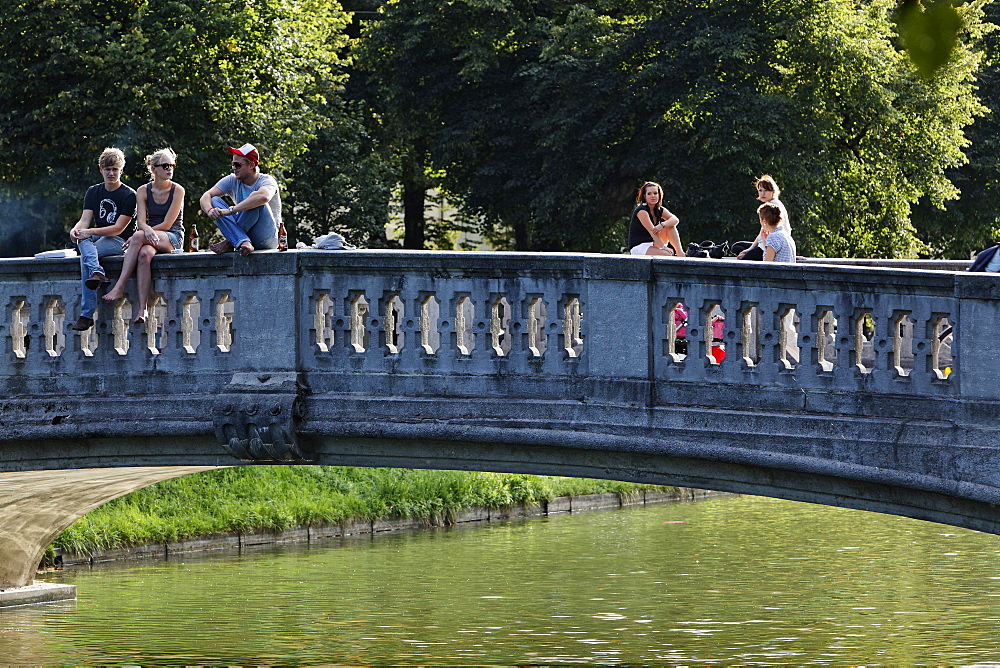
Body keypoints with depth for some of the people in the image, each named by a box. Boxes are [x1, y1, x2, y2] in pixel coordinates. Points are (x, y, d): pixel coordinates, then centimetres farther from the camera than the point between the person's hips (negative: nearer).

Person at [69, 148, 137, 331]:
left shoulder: (129, 195, -6)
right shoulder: (93, 192, 12)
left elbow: (119, 228, -13)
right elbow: (85, 220, 3)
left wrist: (91, 231, -23)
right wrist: (76, 230, -22)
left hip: (119, 241, -5)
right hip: (97, 239, 5)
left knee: (84, 258, -31)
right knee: (83, 240, -31)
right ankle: (97, 273, -50)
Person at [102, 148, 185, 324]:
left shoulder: (177, 190, -1)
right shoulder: (143, 192, 8)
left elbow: (167, 224, -7)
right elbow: (141, 222, -3)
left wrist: (142, 234, -13)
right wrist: (148, 230, -27)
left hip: (173, 238, -3)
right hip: (150, 237, 3)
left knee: (138, 237, -33)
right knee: (144, 254, -35)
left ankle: (119, 288, -38)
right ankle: (142, 309, -43)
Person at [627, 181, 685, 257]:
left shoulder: (659, 210, 8)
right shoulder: (641, 210, -14)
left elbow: (675, 219, -7)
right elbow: (652, 231, -22)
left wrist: (662, 225, -27)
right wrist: (663, 247, -29)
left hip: (653, 245, 8)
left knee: (670, 226, -8)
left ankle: (680, 253, -15)